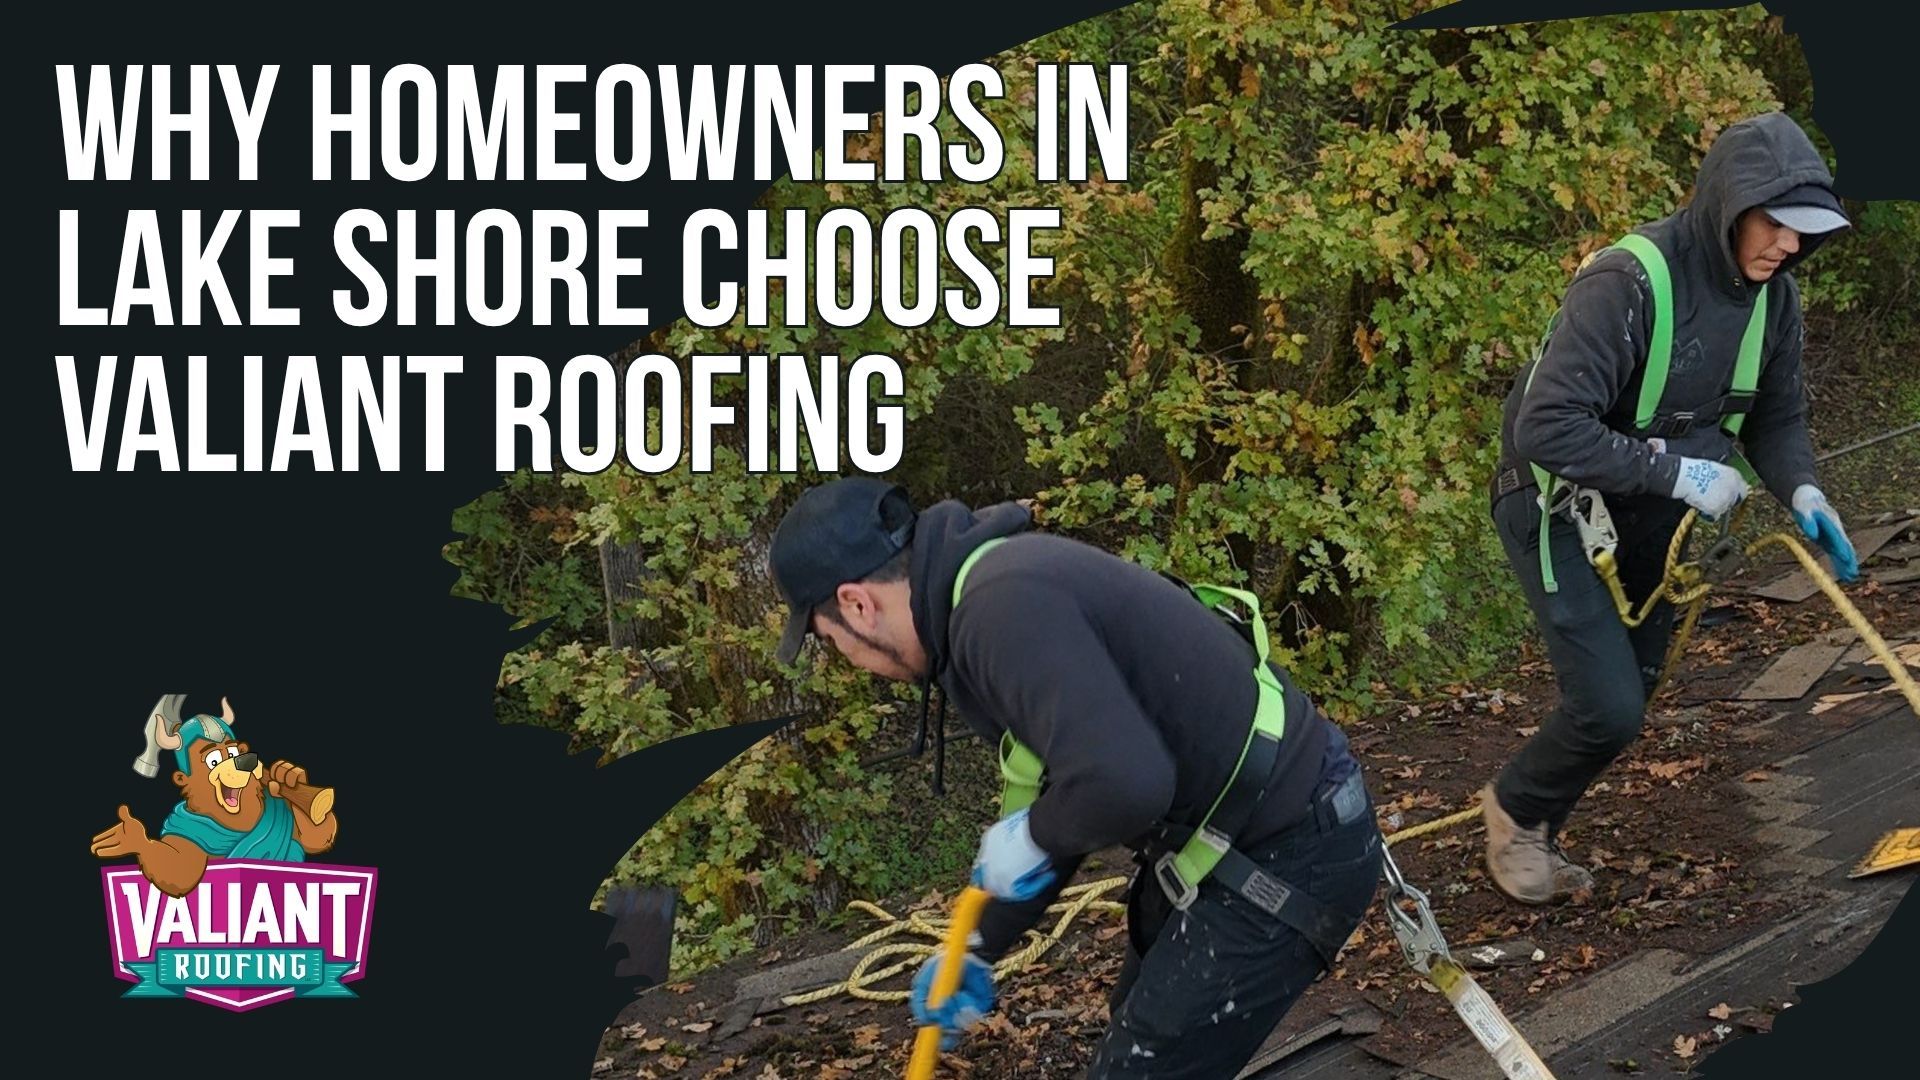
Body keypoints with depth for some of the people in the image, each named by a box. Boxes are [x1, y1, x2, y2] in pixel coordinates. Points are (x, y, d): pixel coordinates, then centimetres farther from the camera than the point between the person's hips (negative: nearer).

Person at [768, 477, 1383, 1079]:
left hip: (1286, 857, -11)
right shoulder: (1001, 581, 8)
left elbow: (1121, 783, -38)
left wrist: (1033, 836, -17)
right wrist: (981, 950, 24)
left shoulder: (1002, 606, -25)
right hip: (1228, 840, 11)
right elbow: (1062, 792, 20)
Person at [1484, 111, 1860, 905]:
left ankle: (1535, 836, 34)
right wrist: (1675, 471, -34)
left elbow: (1774, 415, 5)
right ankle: (1515, 808, 16)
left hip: (1649, 518, 7)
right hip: (1558, 508, -7)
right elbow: (1545, 426, -35)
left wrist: (1801, 490, -15)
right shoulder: (1629, 283, -31)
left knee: (1630, 696, 13)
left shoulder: (1771, 297, -8)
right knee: (1609, 707, -13)